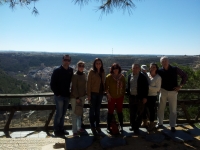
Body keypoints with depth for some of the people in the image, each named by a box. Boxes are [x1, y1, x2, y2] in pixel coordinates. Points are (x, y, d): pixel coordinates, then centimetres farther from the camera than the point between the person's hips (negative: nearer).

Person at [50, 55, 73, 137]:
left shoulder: (71, 71, 4)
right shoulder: (57, 71, -10)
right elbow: (52, 84, -9)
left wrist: (69, 92, 5)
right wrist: (57, 93, -11)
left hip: (67, 96, 5)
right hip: (59, 96, -5)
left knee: (63, 114, 14)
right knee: (59, 113, -1)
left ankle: (61, 129, 27)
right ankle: (56, 130, 14)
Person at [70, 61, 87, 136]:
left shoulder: (84, 74, 6)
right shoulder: (75, 75, -14)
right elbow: (74, 87, -15)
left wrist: (85, 94, 11)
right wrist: (77, 98, -16)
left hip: (82, 96, 7)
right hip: (75, 97, -7)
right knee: (75, 113, 0)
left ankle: (79, 128, 27)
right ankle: (75, 131, 8)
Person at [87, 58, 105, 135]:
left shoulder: (102, 72, 6)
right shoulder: (91, 72, -8)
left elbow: (103, 82, 10)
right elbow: (88, 83, -10)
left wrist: (104, 91, 2)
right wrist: (88, 94, -12)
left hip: (100, 93, 5)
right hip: (93, 93, -5)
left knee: (98, 109, 14)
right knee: (92, 109, 5)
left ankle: (97, 125, 26)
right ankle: (92, 126, 18)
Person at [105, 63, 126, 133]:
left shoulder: (122, 77, 3)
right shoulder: (109, 77, -6)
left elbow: (124, 87, 10)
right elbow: (106, 87, -4)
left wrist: (123, 94, 5)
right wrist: (108, 94, -11)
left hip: (120, 97, 3)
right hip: (111, 97, -2)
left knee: (119, 111, 11)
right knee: (110, 112, 3)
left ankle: (121, 126, 23)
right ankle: (108, 127, 13)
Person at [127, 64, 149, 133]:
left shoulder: (142, 77, -8)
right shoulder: (129, 76, 8)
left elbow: (146, 87, -8)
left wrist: (145, 97, -11)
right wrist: (128, 93, 6)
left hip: (140, 98, -4)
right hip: (131, 97, 5)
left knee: (139, 113, 5)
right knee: (132, 113, 12)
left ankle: (136, 127, 16)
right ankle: (133, 126, 26)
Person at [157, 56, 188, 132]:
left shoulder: (175, 69, -7)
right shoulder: (159, 71, -6)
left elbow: (185, 76, 3)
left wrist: (180, 86, -3)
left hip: (173, 92, -1)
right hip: (163, 91, 1)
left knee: (173, 110, 6)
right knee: (160, 108, 8)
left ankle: (172, 126, 18)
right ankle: (160, 123, 25)